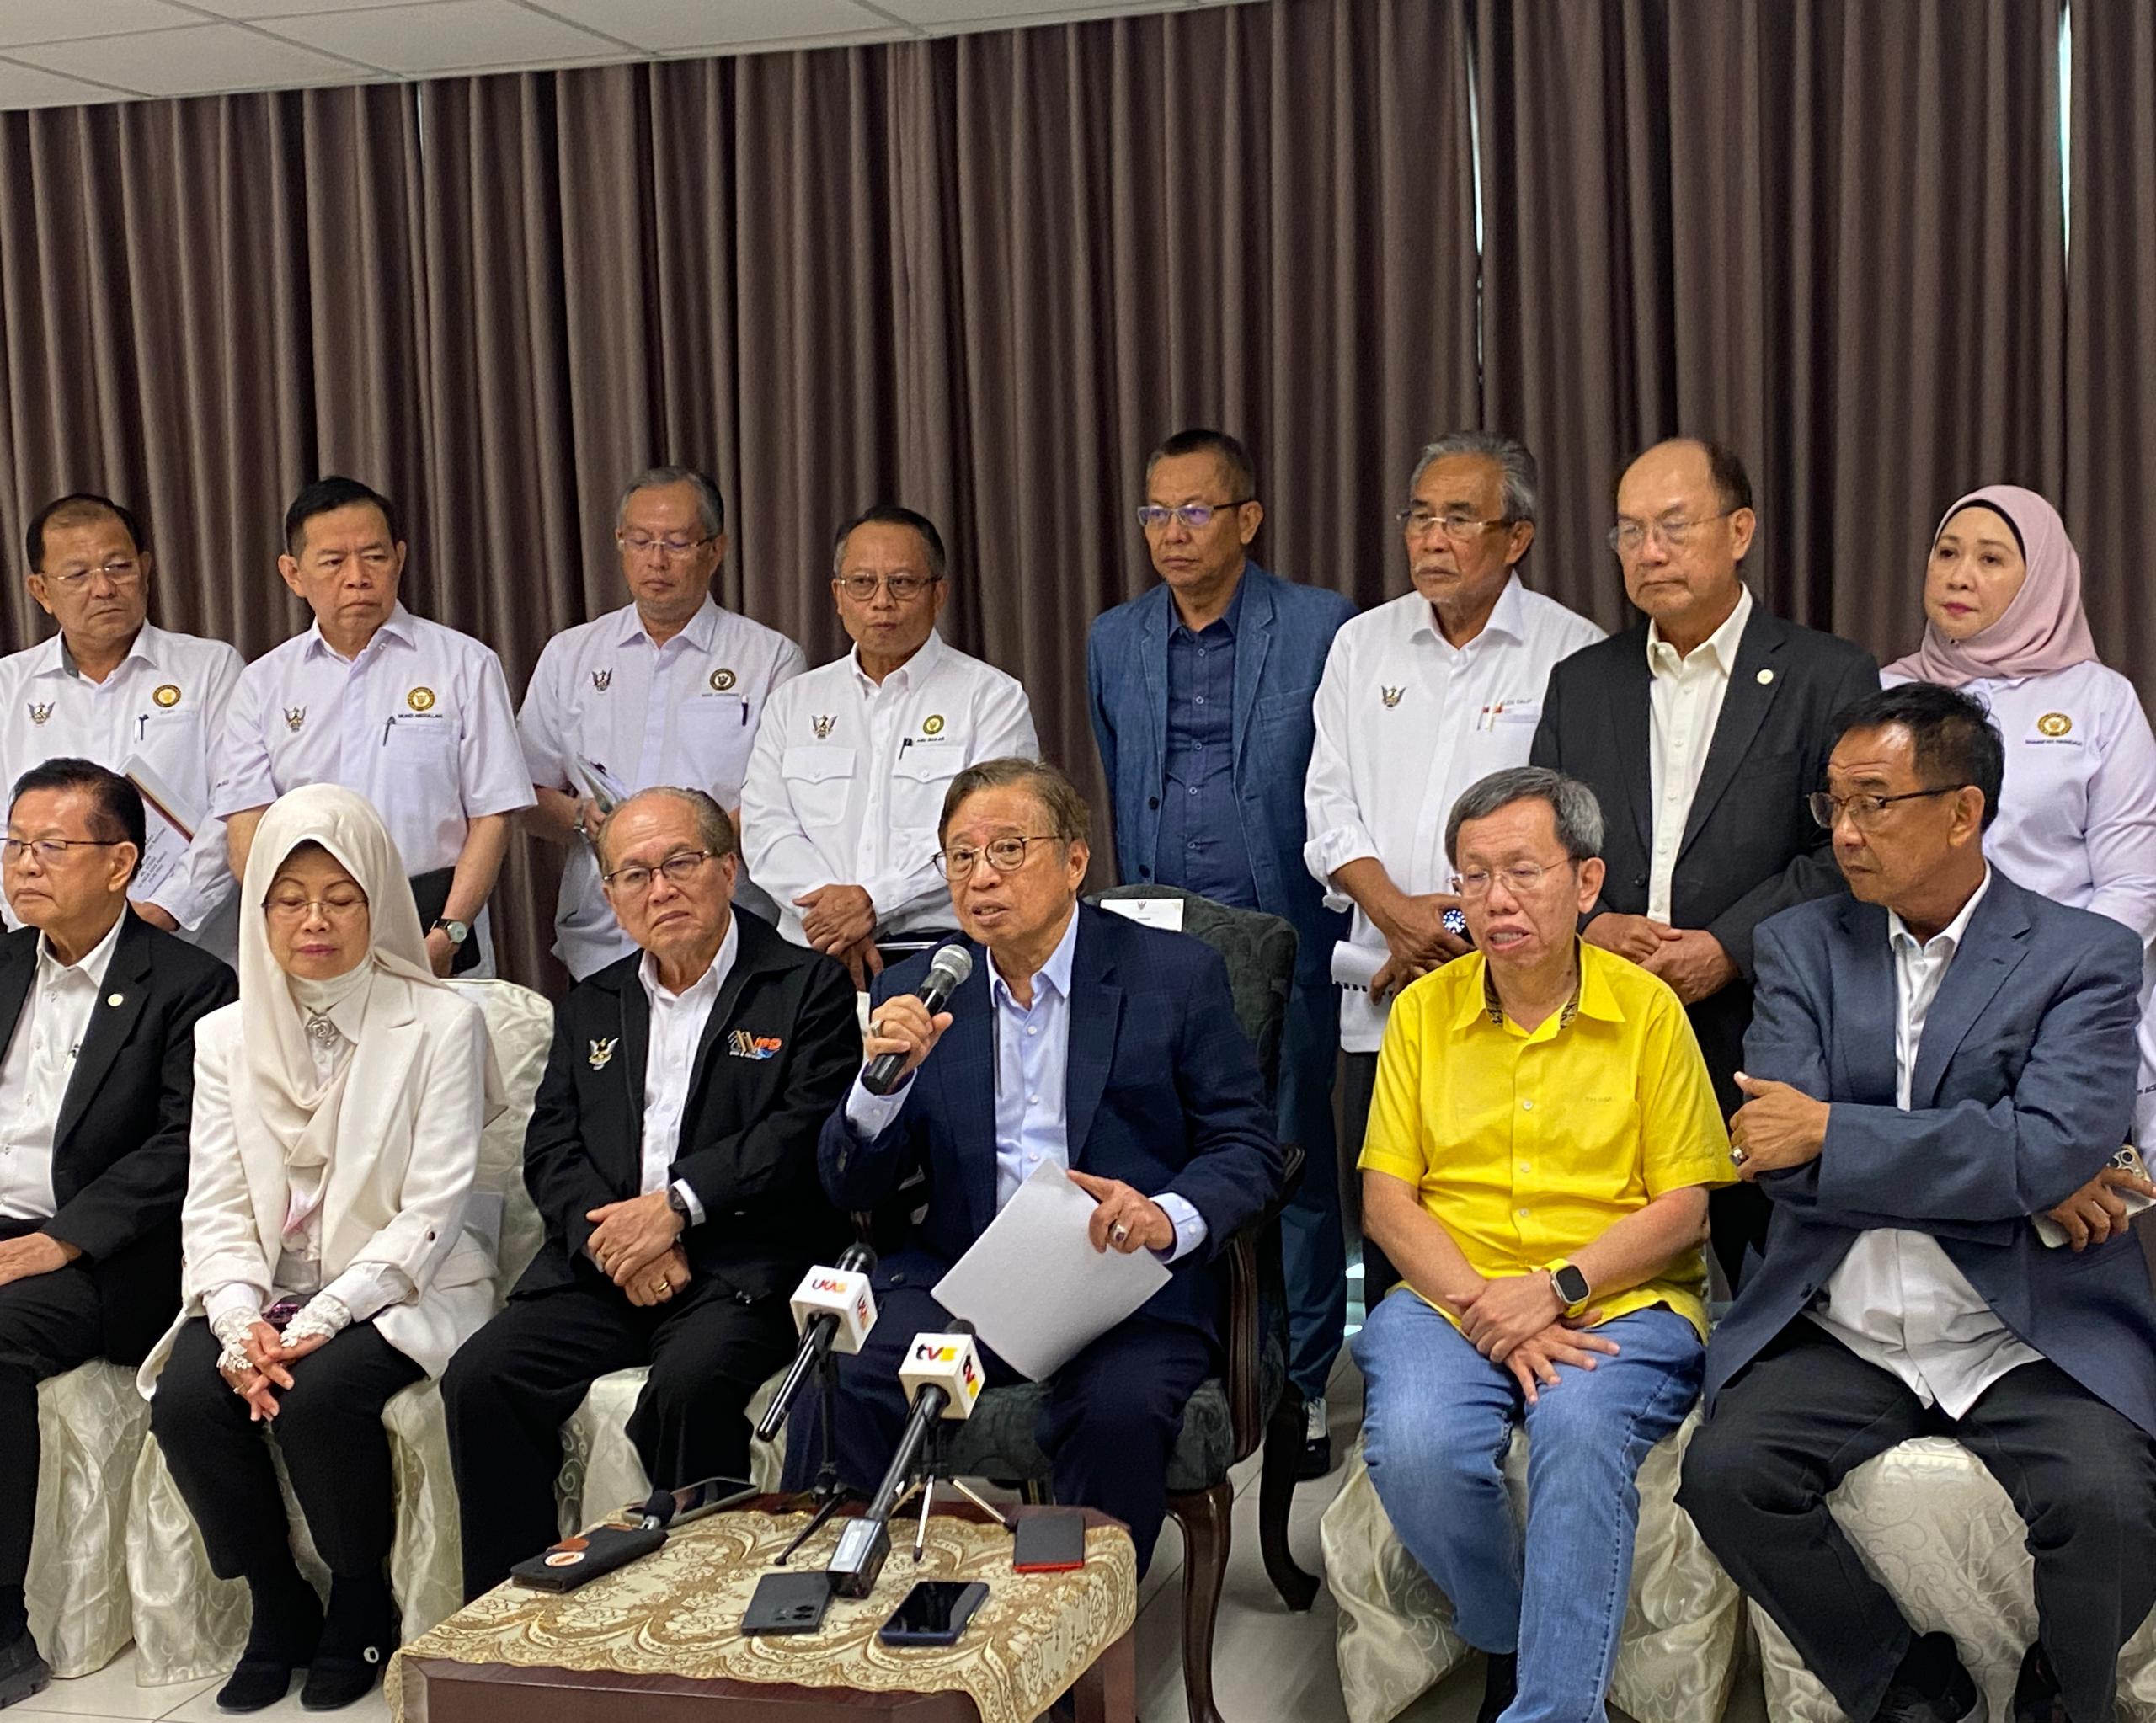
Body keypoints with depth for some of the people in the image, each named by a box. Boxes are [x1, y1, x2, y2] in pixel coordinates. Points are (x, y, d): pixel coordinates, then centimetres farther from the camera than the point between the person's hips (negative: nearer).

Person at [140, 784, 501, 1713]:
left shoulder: (441, 1024, -4)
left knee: (319, 1395, -31)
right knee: (187, 1400, -24)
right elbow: (215, 1207, 5)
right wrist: (242, 1323, -14)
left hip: (403, 1290, -4)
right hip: (264, 1295, 4)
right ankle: (278, 1609, 0)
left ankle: (363, 1604, -3)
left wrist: (319, 1322, -19)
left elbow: (430, 1212, -10)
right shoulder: (227, 1035, 10)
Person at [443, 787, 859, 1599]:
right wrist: (613, 1242, -8)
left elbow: (807, 1135, -7)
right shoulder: (591, 1007, 22)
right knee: (480, 1378, -17)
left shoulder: (807, 986, 6)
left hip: (740, 1266, -5)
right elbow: (550, 1150, 12)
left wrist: (675, 1206, -13)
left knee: (693, 1383, -33)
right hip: (600, 1266, 5)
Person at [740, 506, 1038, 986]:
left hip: (942, 951, -2)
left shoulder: (993, 697, 7)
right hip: (815, 958, 3)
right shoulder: (795, 702, 19)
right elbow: (765, 826, 9)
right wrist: (836, 916, -9)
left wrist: (874, 901, -14)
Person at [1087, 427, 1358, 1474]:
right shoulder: (1113, 641, 11)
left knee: (1292, 1169, 3)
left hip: (1283, 951, -3)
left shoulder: (1322, 629, -1)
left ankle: (1297, 1388, 14)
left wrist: (1336, 925, 1)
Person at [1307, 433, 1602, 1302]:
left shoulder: (1575, 654, 1)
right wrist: (1400, 914, -6)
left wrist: (1473, 927, -9)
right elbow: (1330, 807, 10)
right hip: (1385, 1005, 4)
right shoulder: (1362, 645, 14)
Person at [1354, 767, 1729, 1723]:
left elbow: (1681, 1208, 0)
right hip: (1448, 1296, 2)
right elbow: (1386, 1198, 5)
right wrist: (1479, 1304, -11)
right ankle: (1509, 1644, 1)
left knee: (1580, 1432, -34)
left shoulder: (1647, 1008, 2)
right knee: (1413, 1448, -28)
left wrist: (1556, 1288, -14)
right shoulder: (1425, 1009, 9)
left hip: (1620, 1299, -2)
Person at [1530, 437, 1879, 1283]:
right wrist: (1589, 925, -6)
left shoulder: (1829, 676, 4)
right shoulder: (1581, 682, 16)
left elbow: (1845, 851, -5)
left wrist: (1730, 947, -14)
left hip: (1760, 1048, -3)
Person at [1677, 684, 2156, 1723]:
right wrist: (2003, 1177, -11)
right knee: (1723, 1473, -22)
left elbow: (2053, 1149, -14)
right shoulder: (1802, 947, 10)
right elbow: (1767, 1149, -5)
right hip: (1838, 1332, 2)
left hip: (2028, 1335, -2)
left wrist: (1830, 1134, -12)